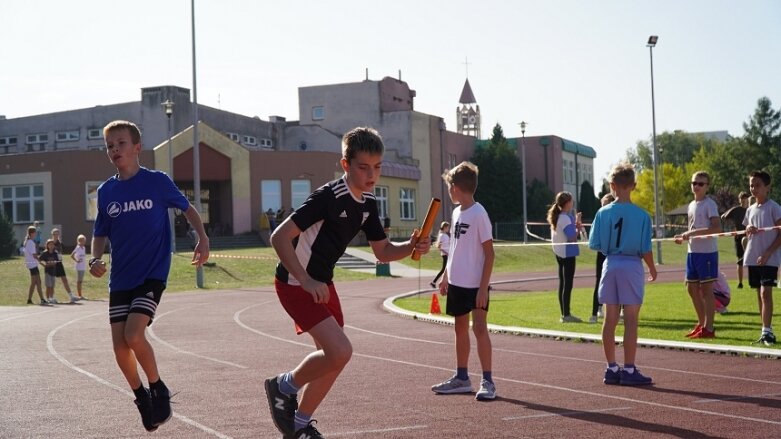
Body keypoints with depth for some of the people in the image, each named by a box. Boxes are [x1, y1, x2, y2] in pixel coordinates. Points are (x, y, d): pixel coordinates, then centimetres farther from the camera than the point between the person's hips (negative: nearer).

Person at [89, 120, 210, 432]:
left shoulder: (157, 182, -6)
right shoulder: (106, 191, 4)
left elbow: (187, 208, 8)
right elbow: (100, 234, 13)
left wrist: (203, 239, -6)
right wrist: (95, 259, -6)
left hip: (152, 274, -4)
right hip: (120, 278, 5)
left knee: (133, 335, -21)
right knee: (119, 345, 1)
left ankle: (158, 389, 4)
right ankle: (141, 397, 25)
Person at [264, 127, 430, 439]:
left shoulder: (368, 203, 3)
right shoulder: (328, 197, -24)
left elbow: (382, 251, 11)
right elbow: (279, 237, -26)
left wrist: (411, 247, -9)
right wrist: (307, 282, -30)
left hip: (322, 283, 9)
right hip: (295, 283, -9)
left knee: (332, 359, 12)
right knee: (340, 351, -20)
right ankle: (284, 387, 5)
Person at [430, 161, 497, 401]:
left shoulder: (479, 214, -14)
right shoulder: (457, 212, 10)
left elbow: (489, 253, -14)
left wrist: (483, 287, -17)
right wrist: (446, 276, 18)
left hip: (475, 284, -8)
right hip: (457, 282, 8)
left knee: (479, 327, -10)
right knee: (461, 327, 14)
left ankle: (487, 381, -3)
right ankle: (461, 378, 24)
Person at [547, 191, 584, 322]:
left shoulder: (557, 217, 11)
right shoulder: (565, 218, -18)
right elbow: (572, 238, -21)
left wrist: (576, 226, 5)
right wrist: (578, 226, -8)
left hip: (559, 253, 9)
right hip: (567, 254, -9)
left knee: (562, 283, 12)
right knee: (567, 284, -6)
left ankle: (564, 314, 16)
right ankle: (566, 315, -5)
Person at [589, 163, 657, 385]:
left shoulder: (603, 213, -2)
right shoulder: (641, 215, -9)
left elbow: (595, 245, 1)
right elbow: (645, 249, -9)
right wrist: (652, 269, 8)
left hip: (610, 265, 3)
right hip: (632, 267, -3)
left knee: (610, 319, 10)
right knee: (631, 321, 1)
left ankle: (612, 369, 16)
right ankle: (628, 370, 2)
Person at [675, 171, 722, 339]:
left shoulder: (709, 204, -9)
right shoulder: (691, 205, 16)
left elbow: (717, 228, -21)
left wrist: (693, 232, -25)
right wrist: (683, 237, 6)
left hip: (707, 251, -9)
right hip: (692, 251, 9)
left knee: (706, 289, -5)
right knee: (691, 287, 12)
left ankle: (708, 328, 0)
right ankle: (701, 324, 24)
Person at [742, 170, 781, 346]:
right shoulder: (750, 209, 14)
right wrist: (748, 230, -2)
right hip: (753, 258, 7)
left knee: (766, 292, -15)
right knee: (759, 294, 9)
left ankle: (767, 332, -16)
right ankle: (766, 331, 15)